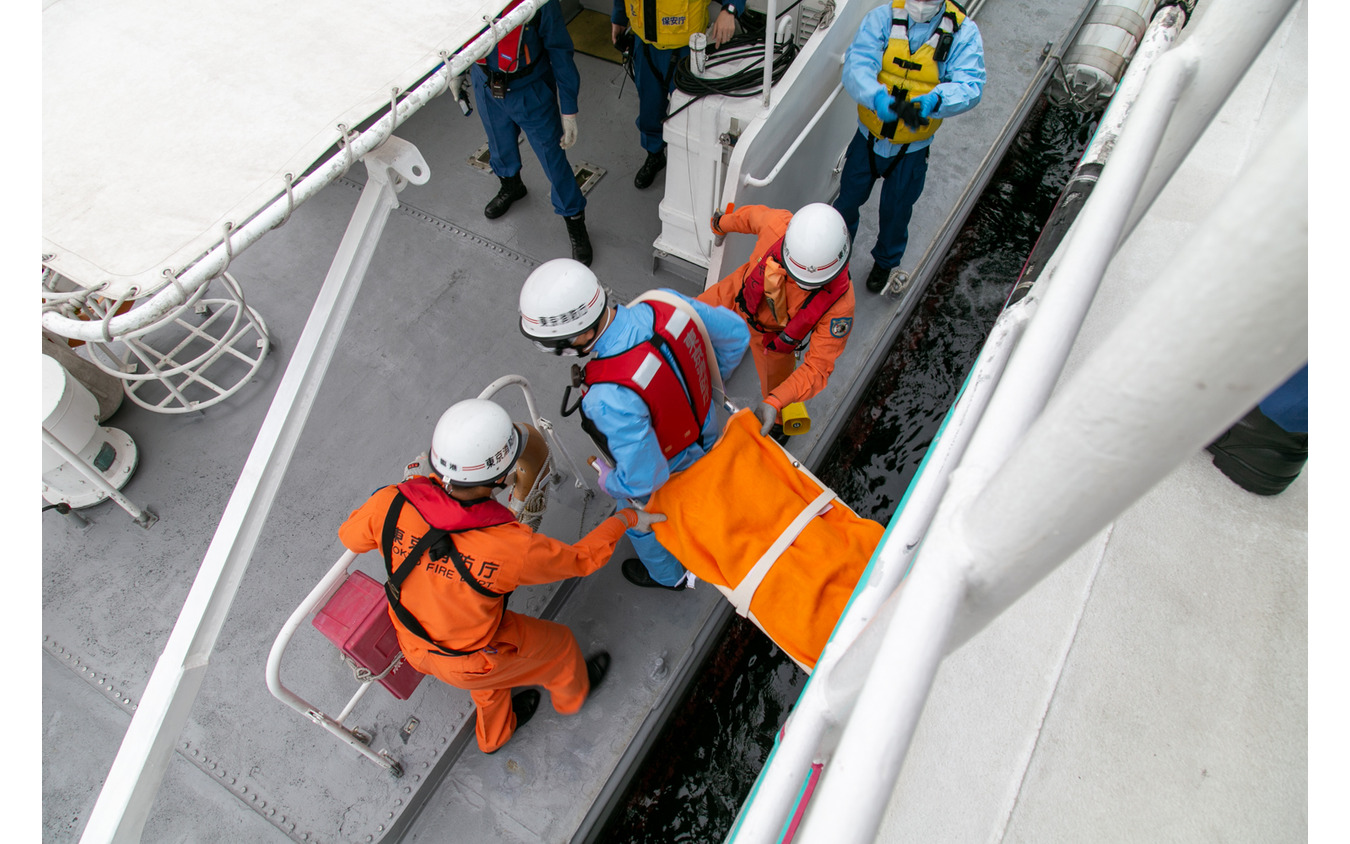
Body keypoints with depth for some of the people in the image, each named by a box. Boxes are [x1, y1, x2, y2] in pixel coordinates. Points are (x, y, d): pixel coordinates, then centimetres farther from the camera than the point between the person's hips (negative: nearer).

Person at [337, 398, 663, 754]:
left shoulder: (391, 505, -30)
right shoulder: (512, 547, -40)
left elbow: (351, 536, -6)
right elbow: (581, 558, -20)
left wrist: (417, 486, 1)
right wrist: (625, 519, -6)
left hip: (413, 644, 5)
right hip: (470, 664, -4)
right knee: (556, 641, 24)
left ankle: (494, 734, 66)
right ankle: (573, 693, 58)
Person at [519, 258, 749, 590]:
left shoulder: (611, 398, -46)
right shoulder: (665, 303, -28)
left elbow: (643, 480, -37)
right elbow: (736, 333, -11)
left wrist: (608, 480, -14)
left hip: (670, 475, -5)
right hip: (705, 432, 6)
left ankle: (666, 574, 61)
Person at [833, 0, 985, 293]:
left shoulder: (963, 32, -13)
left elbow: (970, 85, -24)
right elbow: (856, 65, -26)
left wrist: (935, 100, -46)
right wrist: (878, 97, -47)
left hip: (912, 148, 0)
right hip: (869, 137, 0)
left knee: (896, 211, 16)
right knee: (849, 198, 17)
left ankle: (885, 262, 45)